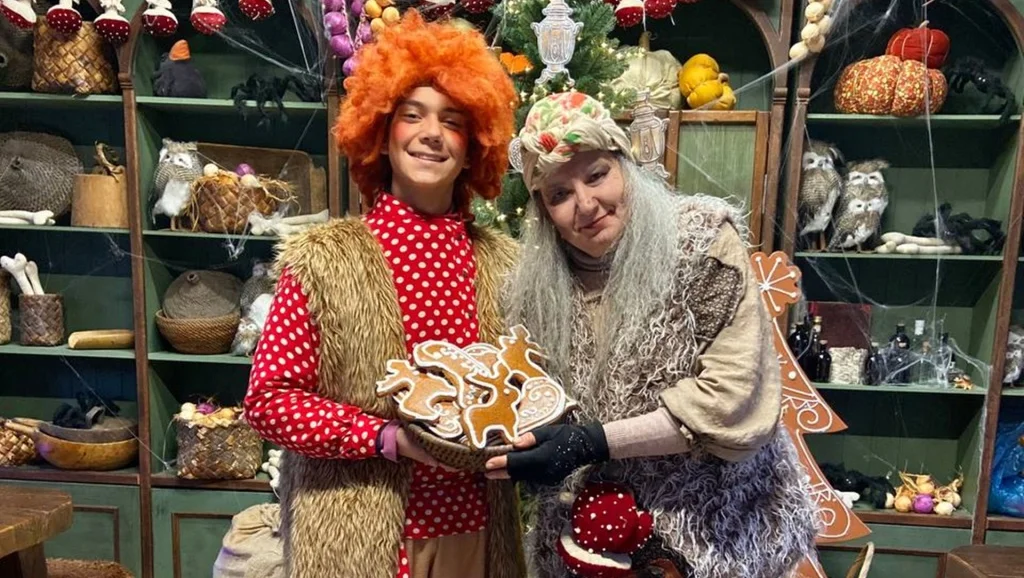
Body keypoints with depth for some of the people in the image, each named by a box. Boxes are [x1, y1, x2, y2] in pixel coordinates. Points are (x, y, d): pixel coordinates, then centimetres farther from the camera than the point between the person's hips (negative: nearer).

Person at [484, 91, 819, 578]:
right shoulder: (537, 284, -5)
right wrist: (511, 443, -18)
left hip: (715, 527, -3)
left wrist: (594, 441, -25)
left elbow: (735, 396, -21)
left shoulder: (703, 239, -16)